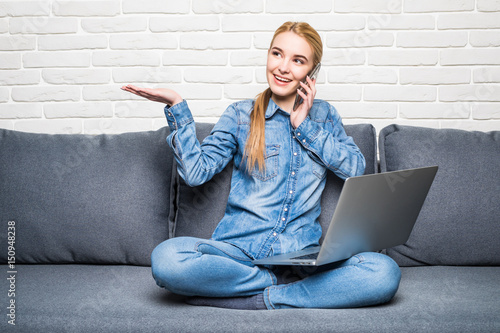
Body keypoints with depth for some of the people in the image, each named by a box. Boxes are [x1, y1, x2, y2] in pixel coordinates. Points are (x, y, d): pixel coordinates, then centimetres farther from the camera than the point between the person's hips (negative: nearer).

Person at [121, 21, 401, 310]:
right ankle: (289, 287, -15)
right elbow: (197, 171, 2)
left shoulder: (324, 114, 15)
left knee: (385, 273, -28)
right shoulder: (240, 114, 10)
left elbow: (356, 169, 2)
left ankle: (258, 299, -19)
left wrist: (304, 124, 0)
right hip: (240, 248, 0)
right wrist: (176, 106, 0)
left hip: (303, 252, 1)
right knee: (166, 258, -32)